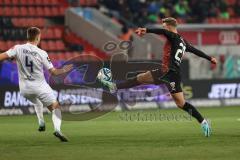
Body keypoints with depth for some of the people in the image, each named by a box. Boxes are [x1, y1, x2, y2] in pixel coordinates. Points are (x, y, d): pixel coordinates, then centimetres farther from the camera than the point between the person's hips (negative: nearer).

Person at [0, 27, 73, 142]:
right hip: (40, 87, -4)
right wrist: (64, 70, 9)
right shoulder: (42, 53, -12)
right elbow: (53, 72, -8)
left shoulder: (18, 49, -9)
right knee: (55, 107, 5)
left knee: (37, 102, 36)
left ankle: (41, 123, 29)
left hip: (24, 89, 4)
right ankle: (57, 129, -16)